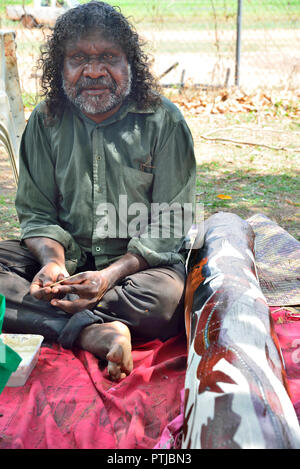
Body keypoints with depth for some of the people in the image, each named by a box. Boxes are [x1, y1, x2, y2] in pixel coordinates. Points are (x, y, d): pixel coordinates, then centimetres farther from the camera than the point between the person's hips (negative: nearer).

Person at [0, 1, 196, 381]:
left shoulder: (164, 121, -8)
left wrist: (111, 275, -24)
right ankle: (92, 332, -31)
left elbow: (169, 225, -9)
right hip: (66, 253, 3)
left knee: (164, 300, -35)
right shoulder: (46, 121, 2)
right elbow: (36, 213, 4)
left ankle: (45, 313, -21)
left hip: (138, 260, -2)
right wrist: (53, 261, -19)